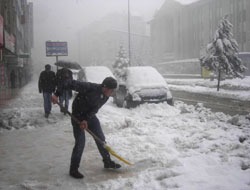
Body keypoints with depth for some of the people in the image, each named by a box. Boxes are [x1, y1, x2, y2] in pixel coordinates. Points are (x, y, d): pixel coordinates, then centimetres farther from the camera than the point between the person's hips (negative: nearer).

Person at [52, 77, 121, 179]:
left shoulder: (105, 96, -9)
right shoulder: (90, 87, -31)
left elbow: (95, 109, -11)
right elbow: (71, 83, -28)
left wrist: (86, 120, -24)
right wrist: (57, 94, -26)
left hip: (90, 116, 7)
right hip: (78, 115, -7)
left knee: (101, 139, 11)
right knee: (80, 143, -9)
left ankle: (107, 162, 29)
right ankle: (73, 169, 5)